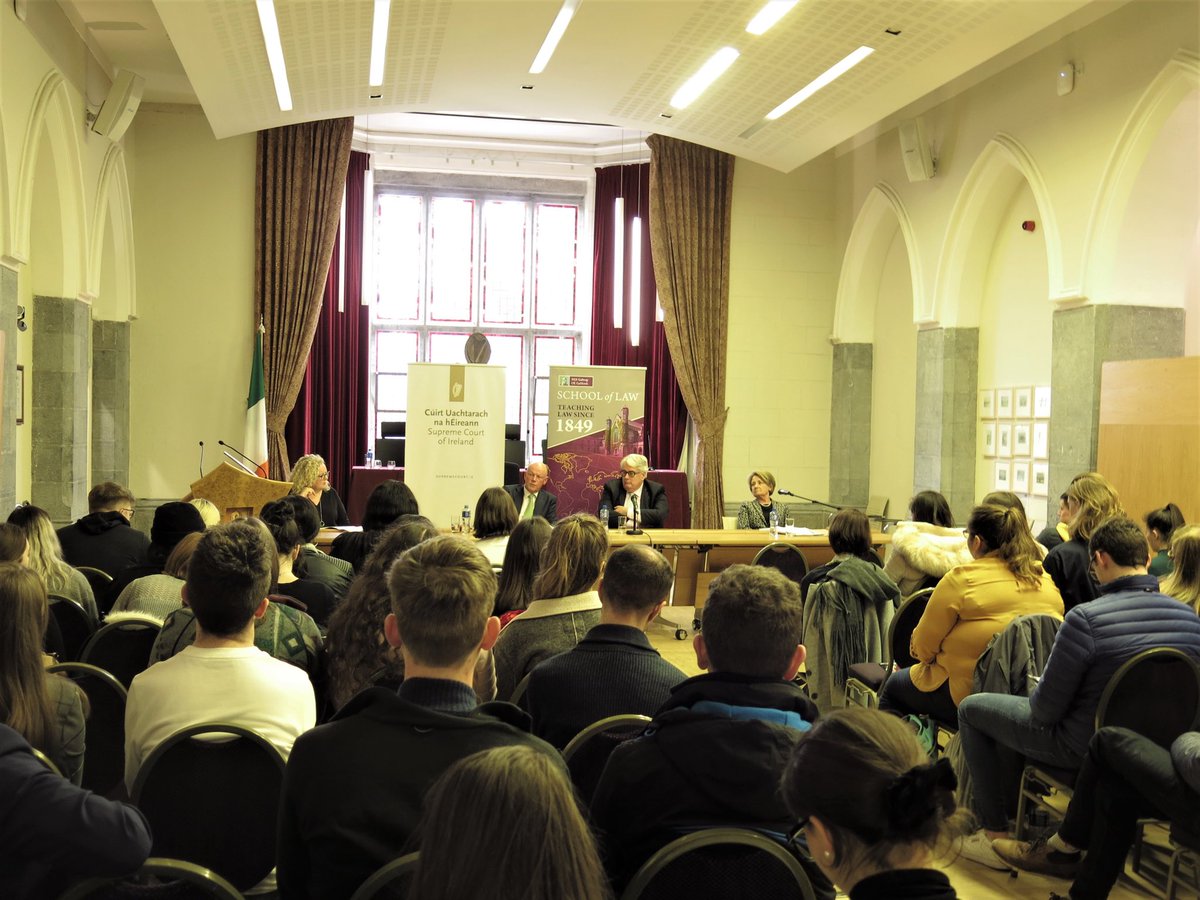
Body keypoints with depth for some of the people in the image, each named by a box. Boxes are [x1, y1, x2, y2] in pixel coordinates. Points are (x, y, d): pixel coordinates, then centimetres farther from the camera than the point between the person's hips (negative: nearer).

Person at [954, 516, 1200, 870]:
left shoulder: (1085, 618, -28)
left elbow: (1046, 708, -21)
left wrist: (1034, 695, 3)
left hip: (1082, 747, -7)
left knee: (971, 708, 13)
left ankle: (995, 835, 18)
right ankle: (998, 804, 46)